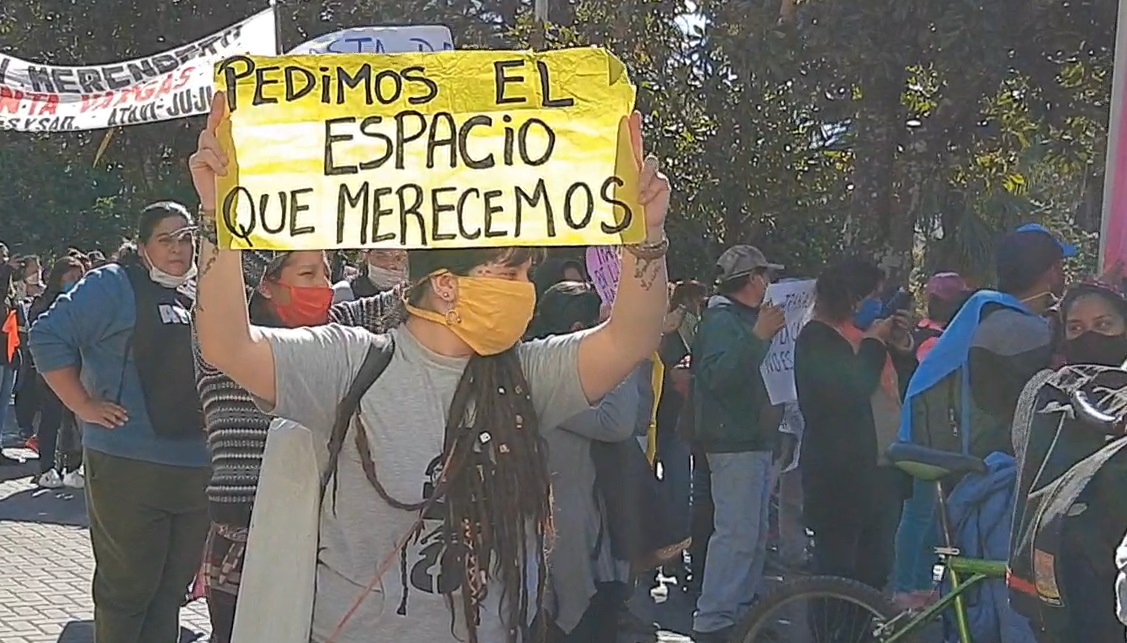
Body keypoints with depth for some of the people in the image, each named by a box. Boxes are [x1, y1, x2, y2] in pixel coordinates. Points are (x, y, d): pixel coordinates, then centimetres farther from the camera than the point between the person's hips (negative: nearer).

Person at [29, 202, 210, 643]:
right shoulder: (113, 286, -5)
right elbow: (49, 336, -11)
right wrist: (83, 406, -12)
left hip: (196, 467, 6)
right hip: (129, 467, -6)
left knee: (173, 585, 14)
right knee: (128, 585, 1)